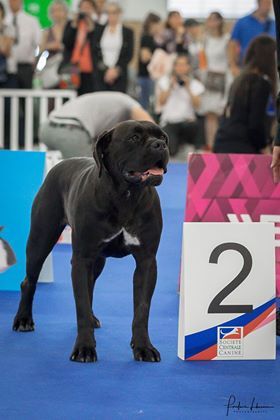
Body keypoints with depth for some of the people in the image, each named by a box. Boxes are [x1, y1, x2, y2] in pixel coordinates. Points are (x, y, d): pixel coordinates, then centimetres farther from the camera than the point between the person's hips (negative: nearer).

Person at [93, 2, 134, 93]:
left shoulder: (127, 32, 4)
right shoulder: (100, 31, 10)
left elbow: (129, 55, 1)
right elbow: (95, 52, 5)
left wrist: (116, 70, -10)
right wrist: (106, 70, -6)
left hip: (119, 74, -2)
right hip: (101, 74, 2)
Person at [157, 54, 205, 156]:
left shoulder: (195, 84, 10)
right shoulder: (165, 81, 12)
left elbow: (197, 105, -4)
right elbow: (162, 102, 1)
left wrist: (188, 88, -9)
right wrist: (170, 86, -5)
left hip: (187, 121, 1)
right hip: (169, 122, -1)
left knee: (193, 125, -39)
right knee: (171, 151, -26)